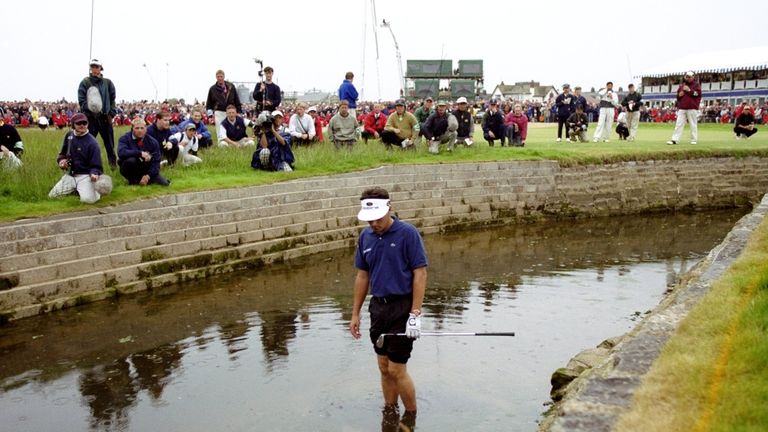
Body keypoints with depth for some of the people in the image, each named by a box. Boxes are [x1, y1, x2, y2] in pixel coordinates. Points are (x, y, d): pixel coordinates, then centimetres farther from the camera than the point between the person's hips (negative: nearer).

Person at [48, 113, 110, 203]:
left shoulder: (91, 142, -15)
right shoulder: (69, 135, 4)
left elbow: (96, 165, -16)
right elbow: (63, 153, 22)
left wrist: (94, 174, -37)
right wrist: (61, 159, 0)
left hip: (85, 176, -6)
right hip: (70, 175, 6)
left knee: (87, 199, -30)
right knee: (52, 196, -1)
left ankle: (95, 191, 6)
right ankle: (76, 189, 22)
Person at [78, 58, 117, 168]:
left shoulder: (107, 82, 7)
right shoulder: (85, 82, 2)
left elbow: (112, 99, 8)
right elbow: (81, 100, -2)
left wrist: (111, 113, 1)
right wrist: (87, 110, -12)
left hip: (105, 117, 2)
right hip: (90, 117, -2)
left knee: (109, 143, 8)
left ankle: (113, 164, 17)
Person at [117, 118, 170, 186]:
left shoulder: (152, 142, -4)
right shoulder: (125, 138, -11)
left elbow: (156, 162, -6)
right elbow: (121, 152, -32)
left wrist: (148, 175, -20)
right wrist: (140, 153, -36)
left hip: (146, 171, 3)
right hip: (132, 171, -3)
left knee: (164, 183, -16)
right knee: (131, 160, -35)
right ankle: (133, 181, -9)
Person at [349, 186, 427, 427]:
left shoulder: (408, 233, -12)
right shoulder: (365, 237, 6)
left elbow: (420, 273, -13)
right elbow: (362, 276, 13)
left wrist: (415, 314, -18)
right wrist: (355, 313, 12)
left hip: (402, 307, -6)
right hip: (378, 307, 6)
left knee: (397, 370, -3)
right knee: (384, 368, 13)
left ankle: (411, 418, 17)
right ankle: (389, 414, 28)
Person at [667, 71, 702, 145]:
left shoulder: (696, 84, 4)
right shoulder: (681, 85, 17)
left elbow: (698, 93, -9)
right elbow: (677, 95, 22)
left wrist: (689, 90, -15)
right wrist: (679, 95, 0)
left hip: (692, 108, -4)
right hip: (682, 108, 4)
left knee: (693, 125, 0)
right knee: (678, 124, -1)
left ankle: (693, 140, 7)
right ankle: (674, 140, -4)